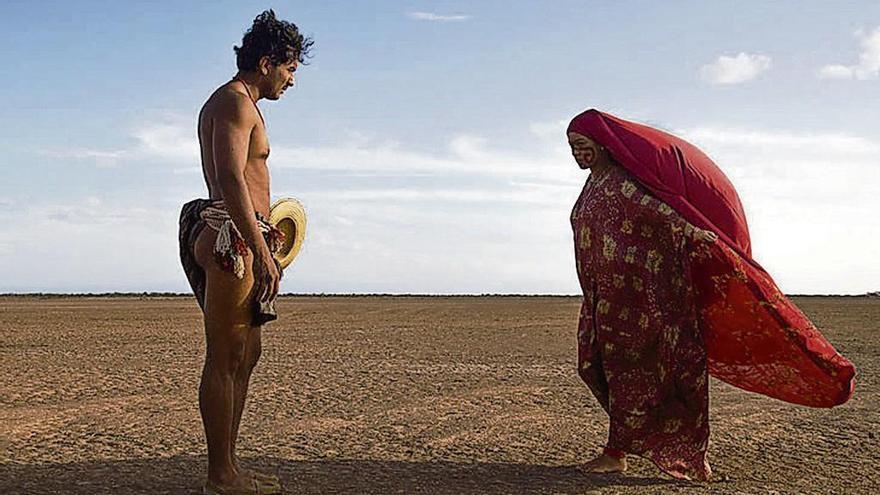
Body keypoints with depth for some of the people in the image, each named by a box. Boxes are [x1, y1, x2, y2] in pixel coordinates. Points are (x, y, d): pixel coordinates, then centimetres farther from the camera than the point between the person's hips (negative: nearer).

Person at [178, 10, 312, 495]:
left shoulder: (236, 104, 24)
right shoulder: (235, 101, -9)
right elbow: (231, 180, -21)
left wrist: (261, 237, 31)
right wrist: (261, 251, -24)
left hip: (236, 240, 11)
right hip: (233, 238, -11)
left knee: (246, 353, 13)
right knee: (224, 360, -6)